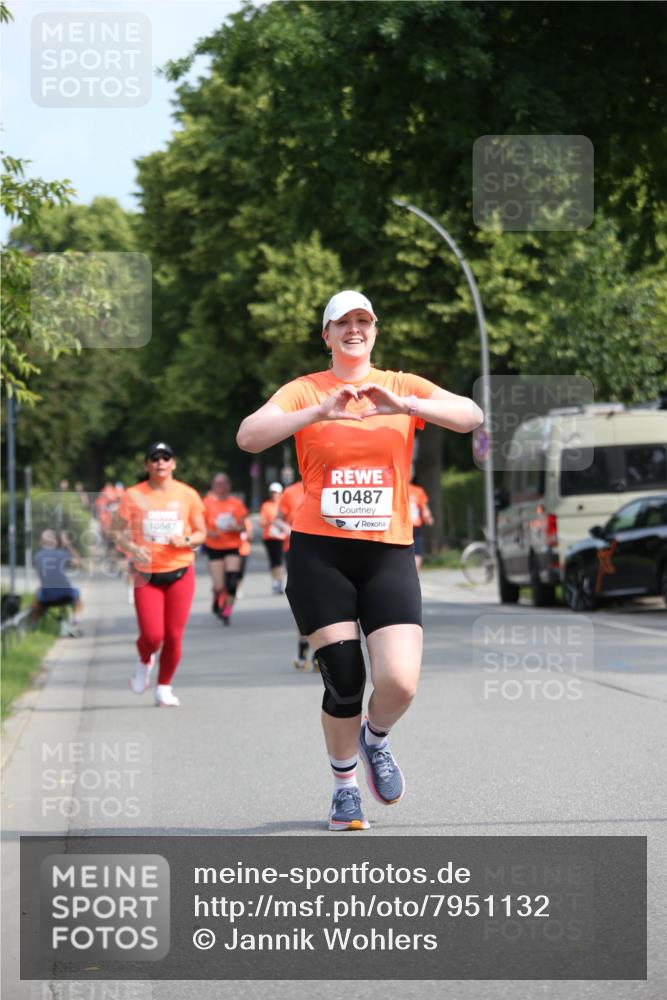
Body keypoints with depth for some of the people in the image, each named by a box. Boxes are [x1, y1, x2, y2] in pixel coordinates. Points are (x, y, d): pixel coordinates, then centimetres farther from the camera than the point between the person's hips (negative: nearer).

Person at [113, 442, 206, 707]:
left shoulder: (188, 495, 3)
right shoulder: (133, 496, -1)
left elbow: (201, 533, 10)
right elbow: (118, 533, 3)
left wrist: (186, 541, -12)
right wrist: (132, 548, -18)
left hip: (180, 573, 1)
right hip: (146, 575, -1)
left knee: (174, 636, -2)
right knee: (152, 636, -11)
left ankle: (164, 688, 18)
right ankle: (144, 662, 25)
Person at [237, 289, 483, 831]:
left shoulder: (403, 387, 8)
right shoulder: (306, 391, 4)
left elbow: (471, 415, -7)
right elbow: (248, 437, -12)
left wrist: (403, 405, -22)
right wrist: (319, 412, -24)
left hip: (389, 553, 1)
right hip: (319, 553, -1)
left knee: (400, 682, -13)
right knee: (344, 681, -4)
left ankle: (376, 739, 22)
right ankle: (345, 785, 21)